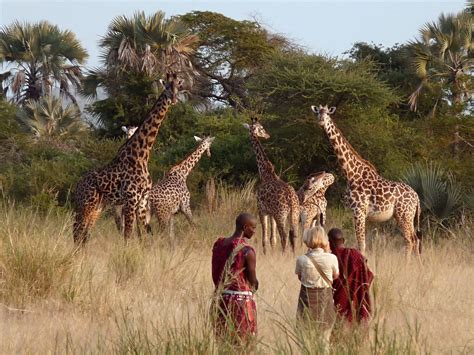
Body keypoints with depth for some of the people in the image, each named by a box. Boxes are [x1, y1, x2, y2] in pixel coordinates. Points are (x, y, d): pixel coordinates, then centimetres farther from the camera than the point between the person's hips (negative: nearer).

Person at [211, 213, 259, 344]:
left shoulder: (218, 244, 5)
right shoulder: (247, 251, -15)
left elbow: (214, 274, 11)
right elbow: (253, 281, -9)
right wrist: (253, 287, 13)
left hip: (220, 297, 6)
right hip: (241, 298, -6)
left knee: (223, 342, 12)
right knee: (242, 343, -1)